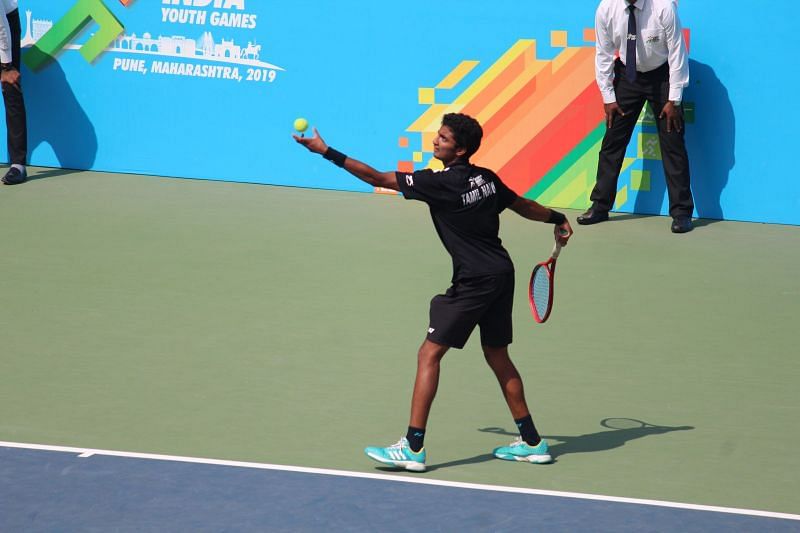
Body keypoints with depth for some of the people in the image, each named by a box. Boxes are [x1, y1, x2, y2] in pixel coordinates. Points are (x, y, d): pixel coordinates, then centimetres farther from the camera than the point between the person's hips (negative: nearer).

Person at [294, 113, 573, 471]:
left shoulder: (442, 182, -16)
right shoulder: (486, 178, 6)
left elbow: (377, 178, -15)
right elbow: (524, 206, 21)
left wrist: (327, 152, -12)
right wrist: (558, 220, 41)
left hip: (474, 282, -8)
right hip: (502, 274, 8)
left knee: (429, 355, -4)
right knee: (497, 356, 19)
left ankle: (413, 448, -6)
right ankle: (531, 442, 23)